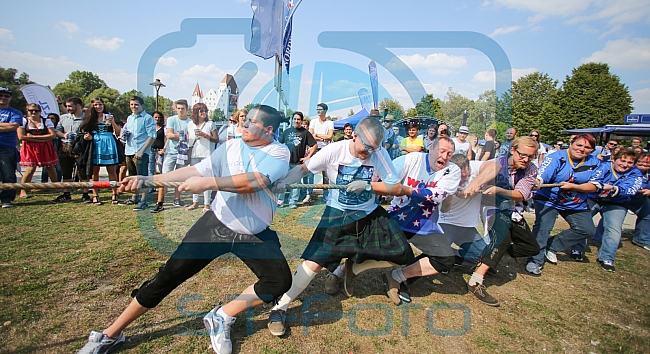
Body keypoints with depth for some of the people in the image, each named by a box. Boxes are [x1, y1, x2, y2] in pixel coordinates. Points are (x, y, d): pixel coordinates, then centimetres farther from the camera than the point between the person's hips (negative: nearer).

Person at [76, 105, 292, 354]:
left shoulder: (279, 153, -11)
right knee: (169, 276, 0)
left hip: (255, 235, -1)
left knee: (280, 281, -10)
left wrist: (208, 182, -32)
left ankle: (222, 317, 8)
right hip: (216, 225, 1)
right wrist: (149, 179, -8)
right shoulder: (230, 147, 1)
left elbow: (255, 181, -29)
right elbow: (196, 170, 0)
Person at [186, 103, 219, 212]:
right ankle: (195, 202, 21)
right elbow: (188, 138, 19)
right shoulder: (190, 124, 13)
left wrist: (204, 135, -14)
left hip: (206, 155, -4)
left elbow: (216, 139, -3)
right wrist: (188, 153, 9)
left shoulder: (211, 124, 1)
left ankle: (206, 204, 0)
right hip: (194, 154, 5)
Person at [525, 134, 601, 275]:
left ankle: (551, 246, 16)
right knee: (542, 226, -19)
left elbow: (593, 187, -8)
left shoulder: (594, 163, -2)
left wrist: (572, 186, -26)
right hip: (548, 199, -5)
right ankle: (535, 261, -8)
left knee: (588, 230, 2)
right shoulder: (555, 157, -18)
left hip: (576, 204, 6)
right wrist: (535, 182, -56)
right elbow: (541, 176, -32)